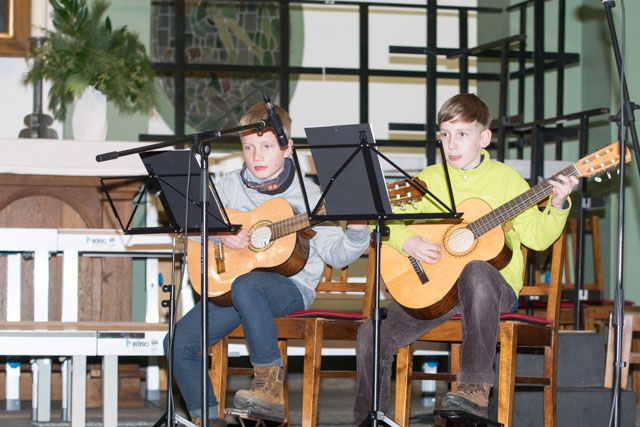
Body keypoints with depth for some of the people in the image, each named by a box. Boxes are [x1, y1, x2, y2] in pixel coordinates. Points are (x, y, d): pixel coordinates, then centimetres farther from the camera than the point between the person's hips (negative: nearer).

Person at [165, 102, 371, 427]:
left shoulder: (306, 194, 1)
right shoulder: (230, 186, 10)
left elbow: (334, 254, -1)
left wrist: (357, 232, -20)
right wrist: (220, 233, -9)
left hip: (290, 287, -4)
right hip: (228, 287, 5)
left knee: (246, 285, -40)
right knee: (179, 342, -13)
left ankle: (271, 383, -29)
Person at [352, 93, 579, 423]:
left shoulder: (505, 179, 5)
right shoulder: (428, 179, 12)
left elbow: (536, 236, 0)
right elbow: (391, 221, 8)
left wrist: (557, 207, -16)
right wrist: (408, 242, -11)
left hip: (495, 287, -3)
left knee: (476, 272, -41)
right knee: (372, 335, -15)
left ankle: (476, 388, -37)